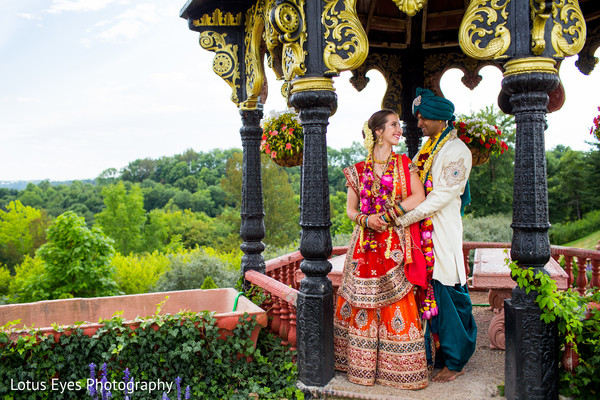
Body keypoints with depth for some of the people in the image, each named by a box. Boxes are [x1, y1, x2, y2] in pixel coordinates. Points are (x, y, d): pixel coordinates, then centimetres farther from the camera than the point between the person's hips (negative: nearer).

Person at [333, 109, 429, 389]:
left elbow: (419, 197, -8)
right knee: (361, 303, 6)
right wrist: (366, 220, -11)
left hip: (396, 245, -1)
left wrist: (387, 216, -13)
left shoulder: (405, 165, 5)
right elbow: (351, 209, 9)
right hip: (365, 246, 1)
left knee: (397, 304, -1)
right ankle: (361, 365, 22)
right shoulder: (358, 170, 7)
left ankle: (399, 369, 14)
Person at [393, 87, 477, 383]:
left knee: (447, 295, 1)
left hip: (444, 234, -7)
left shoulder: (457, 151, -8)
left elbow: (443, 195, -18)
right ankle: (435, 355, 24)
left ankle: (455, 362, 16)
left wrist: (405, 218, -21)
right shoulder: (426, 151, 17)